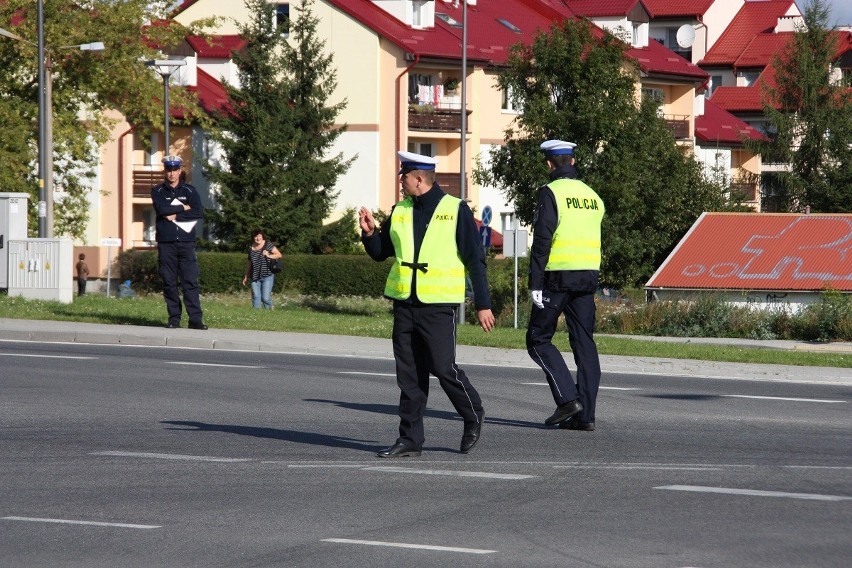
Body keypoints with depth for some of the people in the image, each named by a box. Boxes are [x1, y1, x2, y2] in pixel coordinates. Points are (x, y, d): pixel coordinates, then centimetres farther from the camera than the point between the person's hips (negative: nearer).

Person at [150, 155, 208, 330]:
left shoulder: (190, 191, 11)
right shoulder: (157, 191, 10)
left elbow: (199, 212, -3)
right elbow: (162, 209, -9)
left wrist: (175, 215, -7)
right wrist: (183, 207, -4)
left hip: (186, 242, 0)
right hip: (166, 243, 0)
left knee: (191, 281, -6)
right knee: (169, 282, 0)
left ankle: (195, 318, -8)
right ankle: (174, 318, 4)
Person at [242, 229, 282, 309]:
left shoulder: (268, 244, -2)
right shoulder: (251, 248, 10)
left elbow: (279, 255, -1)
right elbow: (249, 263, 19)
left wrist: (269, 255, -17)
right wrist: (246, 276, 22)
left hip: (267, 276, -4)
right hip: (255, 277, 4)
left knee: (265, 298, -9)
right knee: (256, 297, -3)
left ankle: (269, 310, 17)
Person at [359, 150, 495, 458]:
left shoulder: (456, 210, -4)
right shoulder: (400, 212, 11)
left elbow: (475, 260, -3)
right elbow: (380, 252, 20)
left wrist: (483, 304, -7)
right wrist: (369, 232, -1)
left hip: (439, 305, -5)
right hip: (405, 304, 5)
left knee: (443, 367, -9)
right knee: (409, 375, 5)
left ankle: (473, 417, 16)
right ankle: (410, 440, 9)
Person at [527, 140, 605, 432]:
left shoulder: (550, 193, -7)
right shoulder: (592, 195, 14)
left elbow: (542, 240, -13)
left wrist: (535, 283, -13)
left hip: (559, 276, -6)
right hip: (588, 276, 6)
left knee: (538, 339, 4)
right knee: (584, 343, 6)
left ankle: (567, 397, -9)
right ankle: (585, 413, 3)